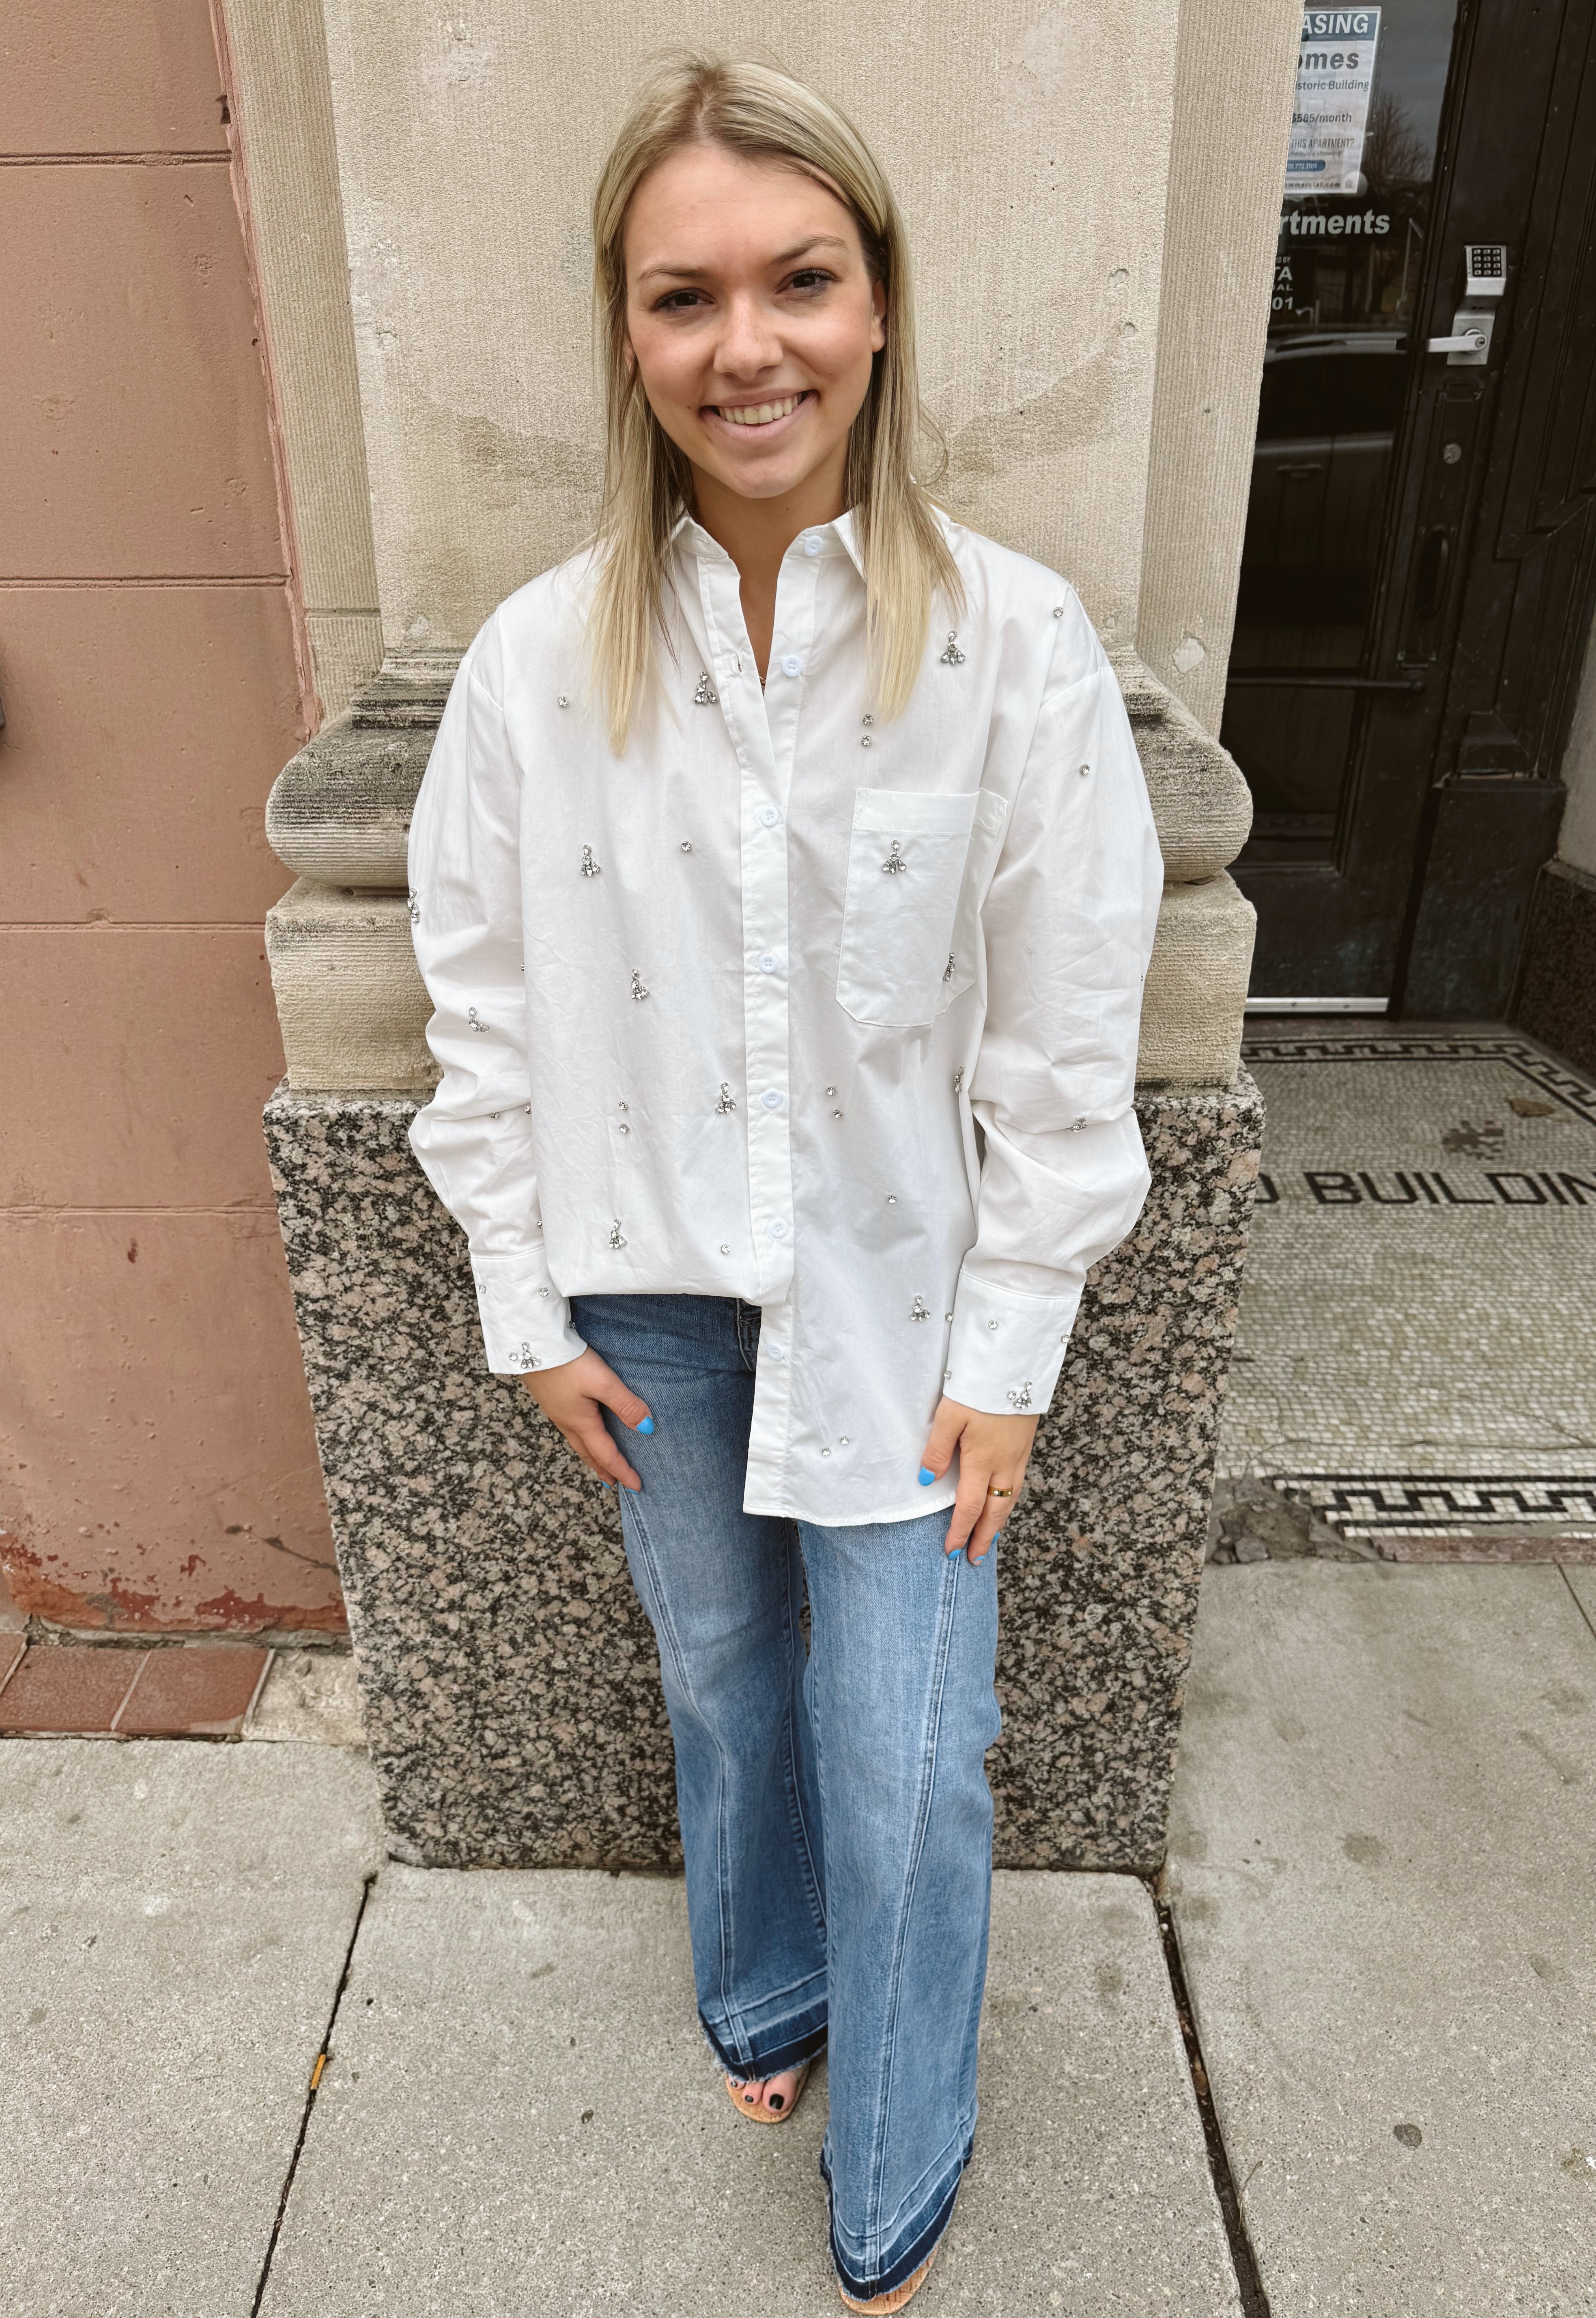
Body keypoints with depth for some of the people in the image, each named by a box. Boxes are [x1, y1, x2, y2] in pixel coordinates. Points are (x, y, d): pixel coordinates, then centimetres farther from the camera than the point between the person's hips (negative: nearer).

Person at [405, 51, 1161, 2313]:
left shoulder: (1018, 641, -13)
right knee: (721, 1678, 24)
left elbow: (1064, 1041, -9)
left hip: (899, 1297, -1)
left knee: (908, 1767, 9)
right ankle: (764, 1990, 56)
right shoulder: (539, 657, -8)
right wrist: (533, 1309, 1)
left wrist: (1005, 1357, -7)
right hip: (653, 1294, 2)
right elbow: (487, 1007, 0)